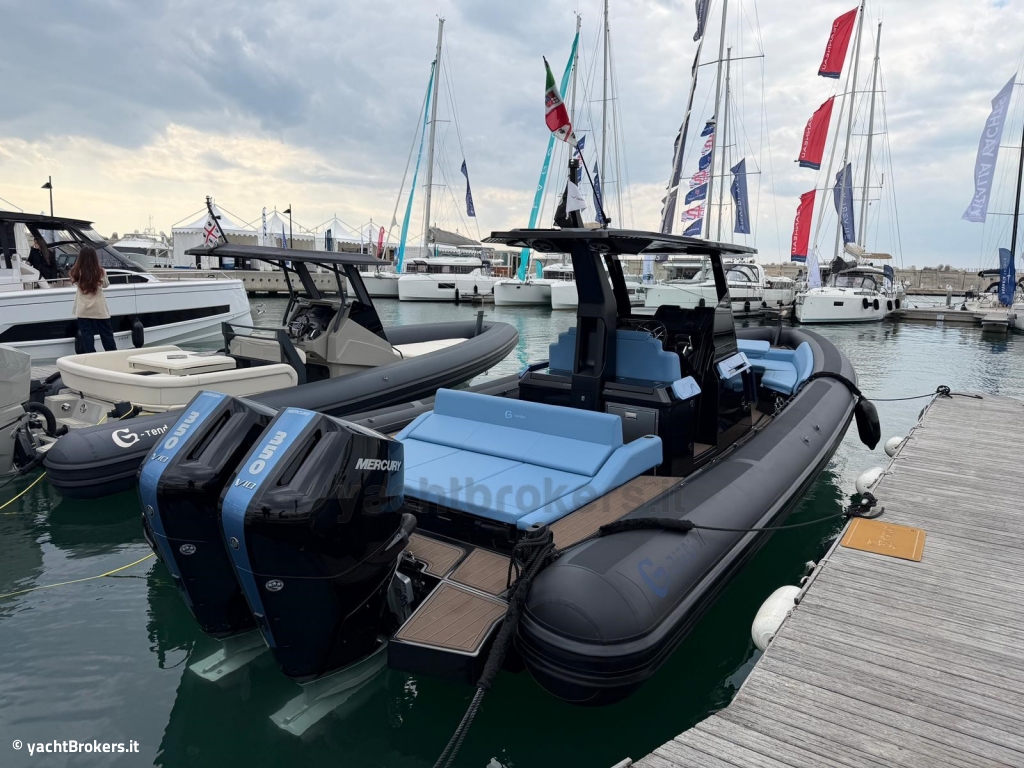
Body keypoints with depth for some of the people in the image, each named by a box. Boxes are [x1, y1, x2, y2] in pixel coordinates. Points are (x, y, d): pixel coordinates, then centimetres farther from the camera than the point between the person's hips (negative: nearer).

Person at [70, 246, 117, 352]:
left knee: (87, 336, 5)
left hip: (83, 311, 0)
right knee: (107, 335, 11)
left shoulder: (77, 272, -9)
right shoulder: (100, 272, -10)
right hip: (99, 309, 0)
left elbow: (73, 280, 10)